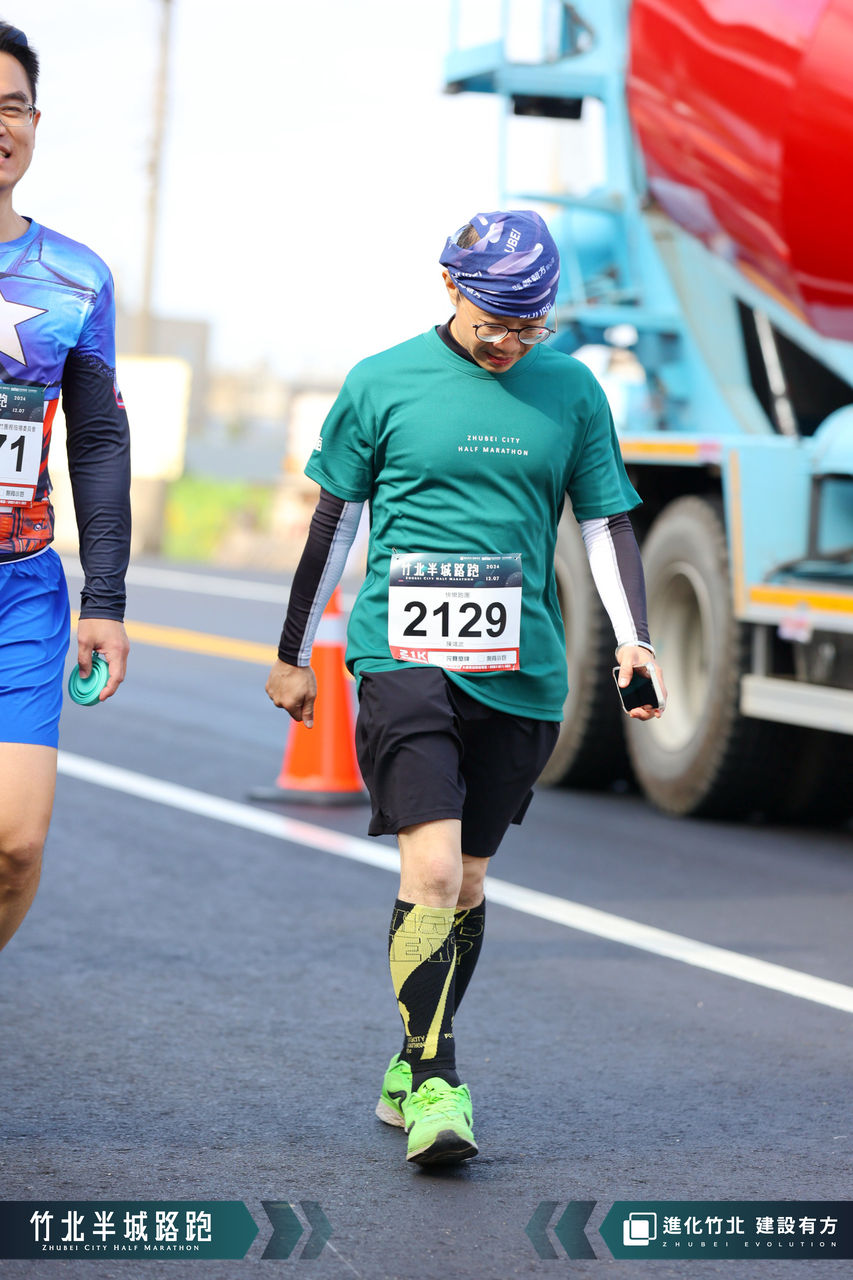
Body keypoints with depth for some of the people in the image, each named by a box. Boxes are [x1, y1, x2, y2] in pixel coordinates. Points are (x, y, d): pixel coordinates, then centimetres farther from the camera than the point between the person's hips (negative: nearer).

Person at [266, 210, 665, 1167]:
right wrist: (293, 655, 14)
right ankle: (434, 1086, -13)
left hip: (519, 674, 3)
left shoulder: (571, 390, 8)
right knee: (431, 868, -17)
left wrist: (633, 641, -1)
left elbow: (605, 521, 12)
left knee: (467, 881, 9)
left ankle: (409, 1074, 25)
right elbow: (333, 522, 9)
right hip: (406, 657, -3)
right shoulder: (381, 385, 2)